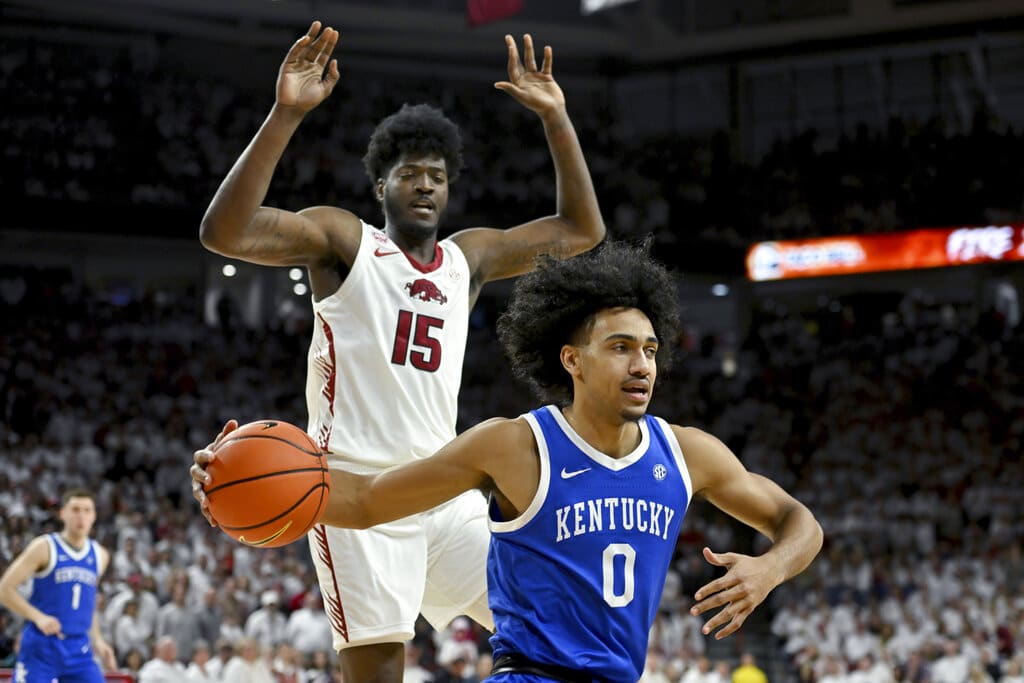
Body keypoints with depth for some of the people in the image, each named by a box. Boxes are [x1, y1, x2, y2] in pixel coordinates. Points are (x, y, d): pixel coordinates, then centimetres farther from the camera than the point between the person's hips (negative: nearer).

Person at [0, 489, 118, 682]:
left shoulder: (99, 556, 11)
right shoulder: (44, 548, -5)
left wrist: (97, 639, 12)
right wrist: (38, 617, -19)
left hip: (79, 649, 4)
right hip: (40, 646, -4)